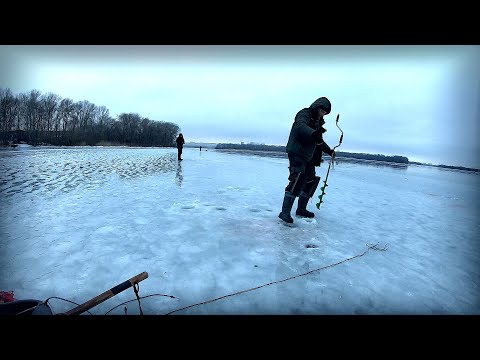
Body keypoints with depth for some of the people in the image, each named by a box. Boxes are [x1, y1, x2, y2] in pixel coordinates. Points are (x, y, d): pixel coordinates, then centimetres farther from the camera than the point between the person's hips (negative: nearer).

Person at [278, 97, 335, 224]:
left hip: (308, 157, 10)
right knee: (298, 180, -22)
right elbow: (300, 126, -30)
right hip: (297, 154, -10)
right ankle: (285, 212, -21)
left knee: (311, 181, 12)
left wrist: (329, 151, 23)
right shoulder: (304, 114, -6)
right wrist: (314, 133, -44)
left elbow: (319, 141, 32)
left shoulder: (318, 122, 21)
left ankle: (301, 209, 24)